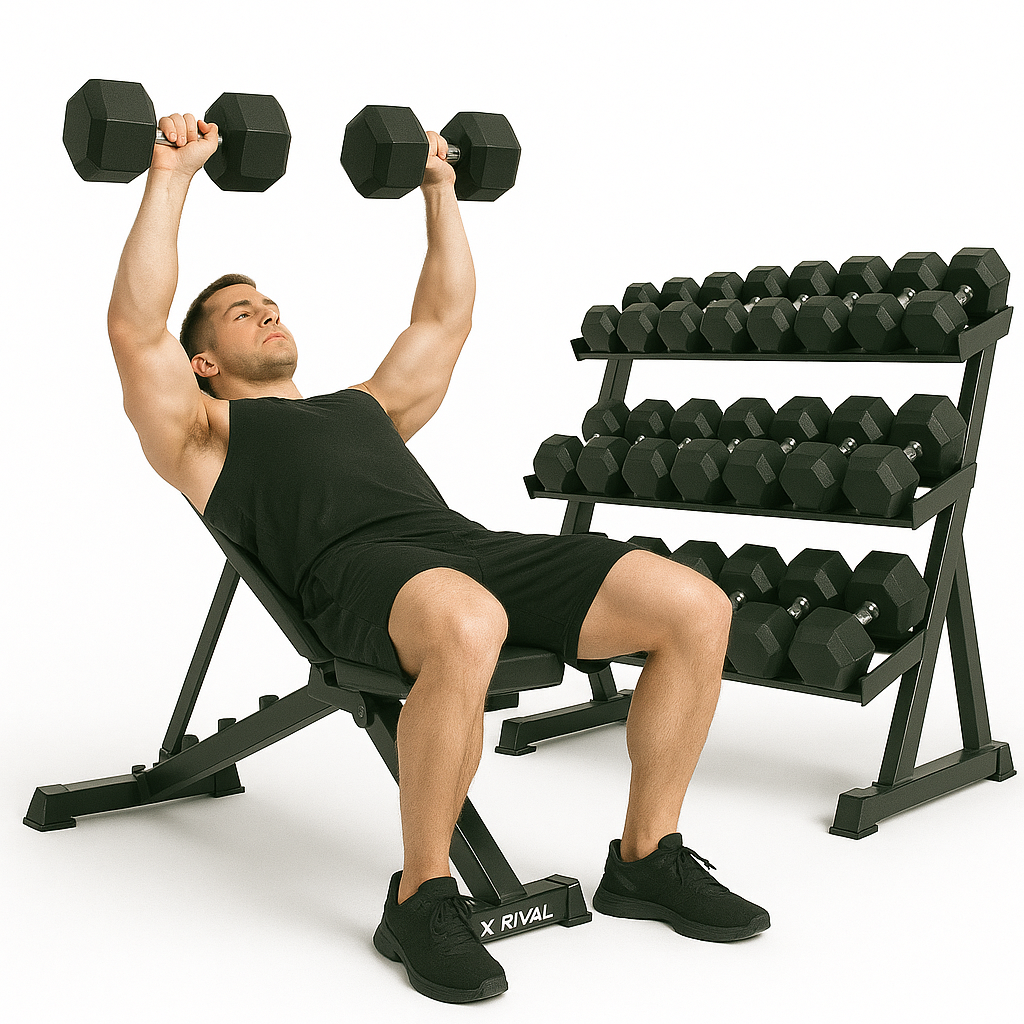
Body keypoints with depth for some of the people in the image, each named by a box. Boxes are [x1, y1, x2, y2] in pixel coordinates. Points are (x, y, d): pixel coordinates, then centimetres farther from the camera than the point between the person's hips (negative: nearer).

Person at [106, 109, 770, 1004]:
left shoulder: (365, 404, 39)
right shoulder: (202, 432, 23)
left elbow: (447, 316, 43)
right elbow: (135, 328, 7)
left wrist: (439, 190, 43)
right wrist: (171, 178, 9)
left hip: (466, 542, 6)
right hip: (355, 568, -6)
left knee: (696, 607, -14)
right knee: (466, 626, -44)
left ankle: (646, 858, 1)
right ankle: (421, 899, -21)